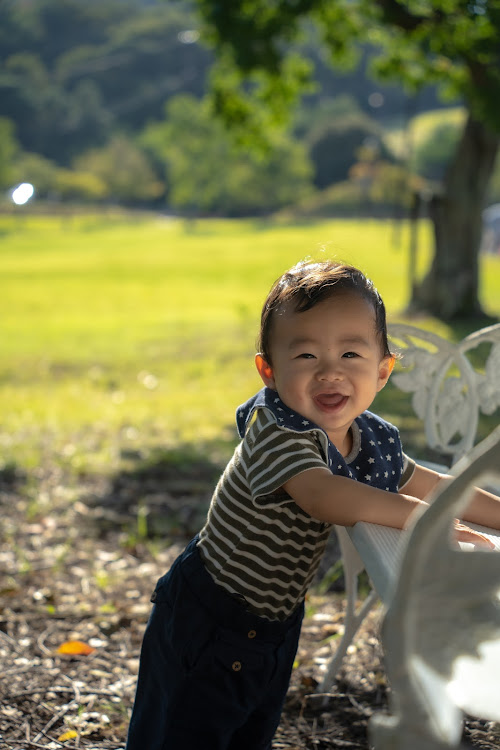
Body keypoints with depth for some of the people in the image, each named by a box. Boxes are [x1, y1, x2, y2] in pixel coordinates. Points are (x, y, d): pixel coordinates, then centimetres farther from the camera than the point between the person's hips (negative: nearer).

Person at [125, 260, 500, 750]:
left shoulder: (374, 442, -6)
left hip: (276, 621, 7)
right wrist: (418, 517, -37)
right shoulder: (273, 427, -29)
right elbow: (324, 496, -44)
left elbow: (434, 487, 10)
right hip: (207, 618, -7)